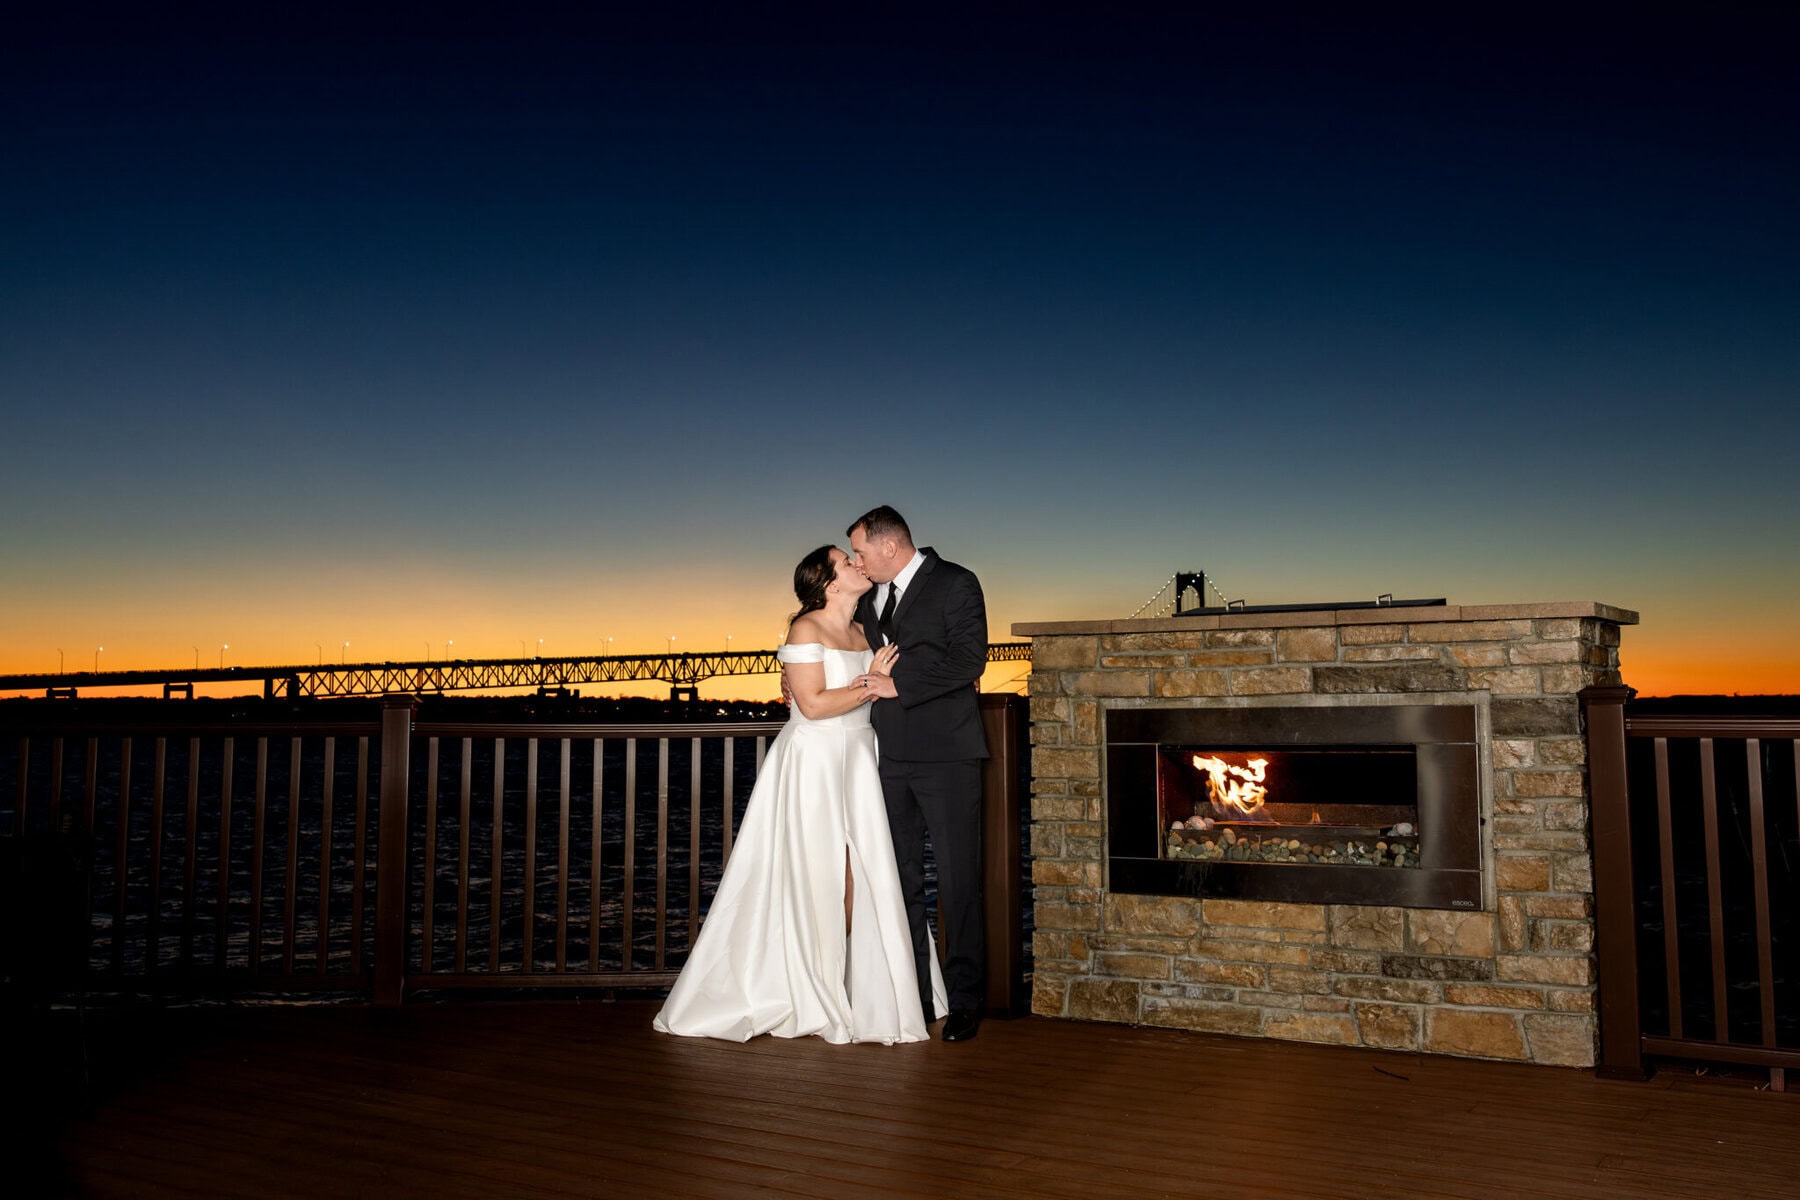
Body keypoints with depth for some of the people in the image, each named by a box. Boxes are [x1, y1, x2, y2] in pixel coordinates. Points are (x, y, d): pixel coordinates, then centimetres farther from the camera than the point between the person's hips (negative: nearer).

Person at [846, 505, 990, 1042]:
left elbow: (969, 660, -15)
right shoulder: (870, 599, 16)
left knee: (956, 881, -2)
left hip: (944, 756, -6)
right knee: (900, 878, 10)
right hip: (890, 756, 7)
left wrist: (898, 685, -16)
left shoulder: (955, 584, -4)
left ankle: (965, 1001, 8)